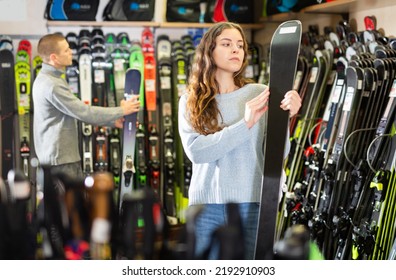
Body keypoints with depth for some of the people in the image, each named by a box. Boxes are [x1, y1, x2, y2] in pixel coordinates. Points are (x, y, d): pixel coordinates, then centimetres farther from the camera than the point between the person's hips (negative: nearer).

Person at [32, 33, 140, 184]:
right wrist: (121, 111, -9)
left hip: (66, 156, 11)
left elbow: (78, 111, 15)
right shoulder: (52, 85, -22)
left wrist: (112, 121, 11)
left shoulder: (49, 79, 13)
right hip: (59, 158, -11)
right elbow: (84, 112, -20)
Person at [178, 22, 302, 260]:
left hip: (252, 205, 0)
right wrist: (245, 124, -18)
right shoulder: (190, 101, 4)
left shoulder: (260, 94, 2)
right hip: (206, 207, 1)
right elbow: (196, 151, -12)